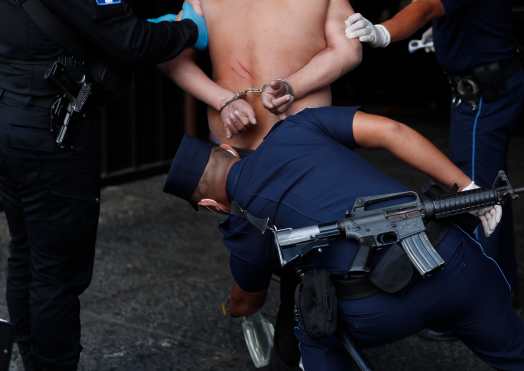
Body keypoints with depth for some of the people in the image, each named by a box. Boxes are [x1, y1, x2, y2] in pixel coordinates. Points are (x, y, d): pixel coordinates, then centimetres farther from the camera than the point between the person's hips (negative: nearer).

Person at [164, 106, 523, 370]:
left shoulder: (244, 227, 18)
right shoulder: (294, 130, 19)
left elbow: (246, 303, 40)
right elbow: (390, 131, 9)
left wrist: (231, 308, 65)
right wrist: (468, 188, 13)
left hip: (379, 309, -2)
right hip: (449, 256, 2)